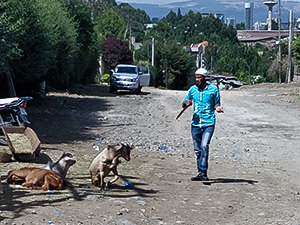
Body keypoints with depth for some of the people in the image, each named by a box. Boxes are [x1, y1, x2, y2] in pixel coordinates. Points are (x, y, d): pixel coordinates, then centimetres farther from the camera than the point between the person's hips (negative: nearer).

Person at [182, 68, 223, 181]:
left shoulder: (213, 89, 0)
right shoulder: (192, 89, 9)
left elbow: (216, 104, 10)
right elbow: (183, 104, 15)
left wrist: (218, 108, -13)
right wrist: (186, 103, -8)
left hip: (209, 124, -4)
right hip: (195, 124, 4)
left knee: (204, 146, -20)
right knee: (197, 150, 8)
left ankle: (203, 173, -20)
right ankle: (200, 173, 20)